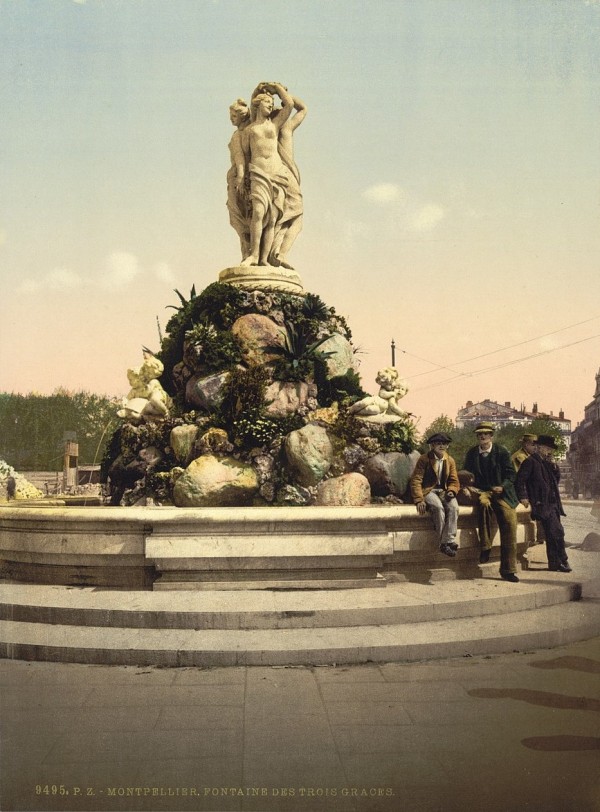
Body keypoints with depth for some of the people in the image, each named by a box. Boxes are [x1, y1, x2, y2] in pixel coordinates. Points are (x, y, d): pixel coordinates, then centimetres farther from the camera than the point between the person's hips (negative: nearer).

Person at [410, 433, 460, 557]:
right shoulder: (424, 459, -2)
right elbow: (416, 480, -7)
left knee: (453, 507, -30)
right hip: (428, 491, -4)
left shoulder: (450, 461, 12)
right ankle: (443, 542, -31)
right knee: (438, 507, -36)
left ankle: (448, 541, -33)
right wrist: (419, 500, -19)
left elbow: (454, 481, 15)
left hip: (444, 491, 4)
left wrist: (451, 491, -10)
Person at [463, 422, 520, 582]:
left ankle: (508, 569, -12)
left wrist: (502, 487, -16)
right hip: (481, 491, 0)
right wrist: (468, 486, -6)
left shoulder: (502, 451, 3)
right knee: (484, 504, -38)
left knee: (509, 523, -20)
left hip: (501, 492, 0)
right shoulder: (472, 453, 10)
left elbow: (511, 474, 2)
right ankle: (485, 548, -29)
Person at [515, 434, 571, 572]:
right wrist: (523, 497, -19)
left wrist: (554, 465, 8)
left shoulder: (548, 462, 20)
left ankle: (554, 563, 15)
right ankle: (562, 560, -1)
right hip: (542, 503, -8)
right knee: (557, 532, -12)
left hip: (553, 503, 8)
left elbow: (557, 479, 22)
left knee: (552, 535, 10)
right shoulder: (530, 461, -6)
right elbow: (520, 480, -11)